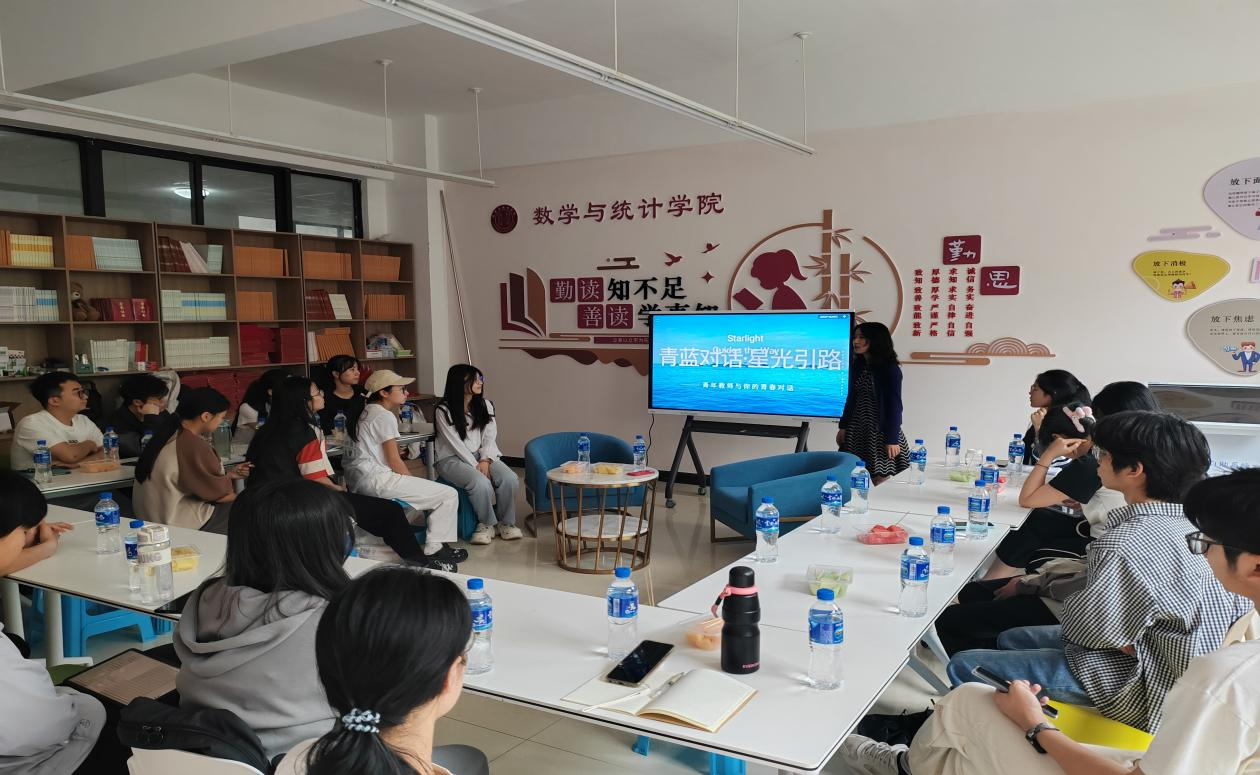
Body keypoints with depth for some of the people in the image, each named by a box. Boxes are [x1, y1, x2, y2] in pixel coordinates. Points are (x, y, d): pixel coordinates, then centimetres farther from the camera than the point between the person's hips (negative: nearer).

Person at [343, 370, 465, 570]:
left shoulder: (367, 412, 18)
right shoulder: (385, 416, -11)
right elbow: (394, 460, -13)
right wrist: (412, 481, 0)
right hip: (375, 479, -11)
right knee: (448, 495, -10)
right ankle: (434, 550, -3)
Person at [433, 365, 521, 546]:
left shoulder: (485, 405, 7)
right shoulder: (443, 411, -9)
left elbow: (490, 437, 3)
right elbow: (456, 444, -13)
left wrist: (485, 461, -14)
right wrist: (475, 466, -18)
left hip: (481, 455, 5)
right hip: (453, 458, -5)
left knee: (509, 479, -24)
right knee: (480, 483, -34)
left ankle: (506, 522, -2)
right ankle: (487, 523, -8)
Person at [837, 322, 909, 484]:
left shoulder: (890, 369, -9)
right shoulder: (858, 366, 9)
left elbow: (894, 405, -12)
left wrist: (892, 439, -14)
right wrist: (843, 426, 11)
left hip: (880, 431, -6)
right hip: (857, 430, 6)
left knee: (881, 482, -3)